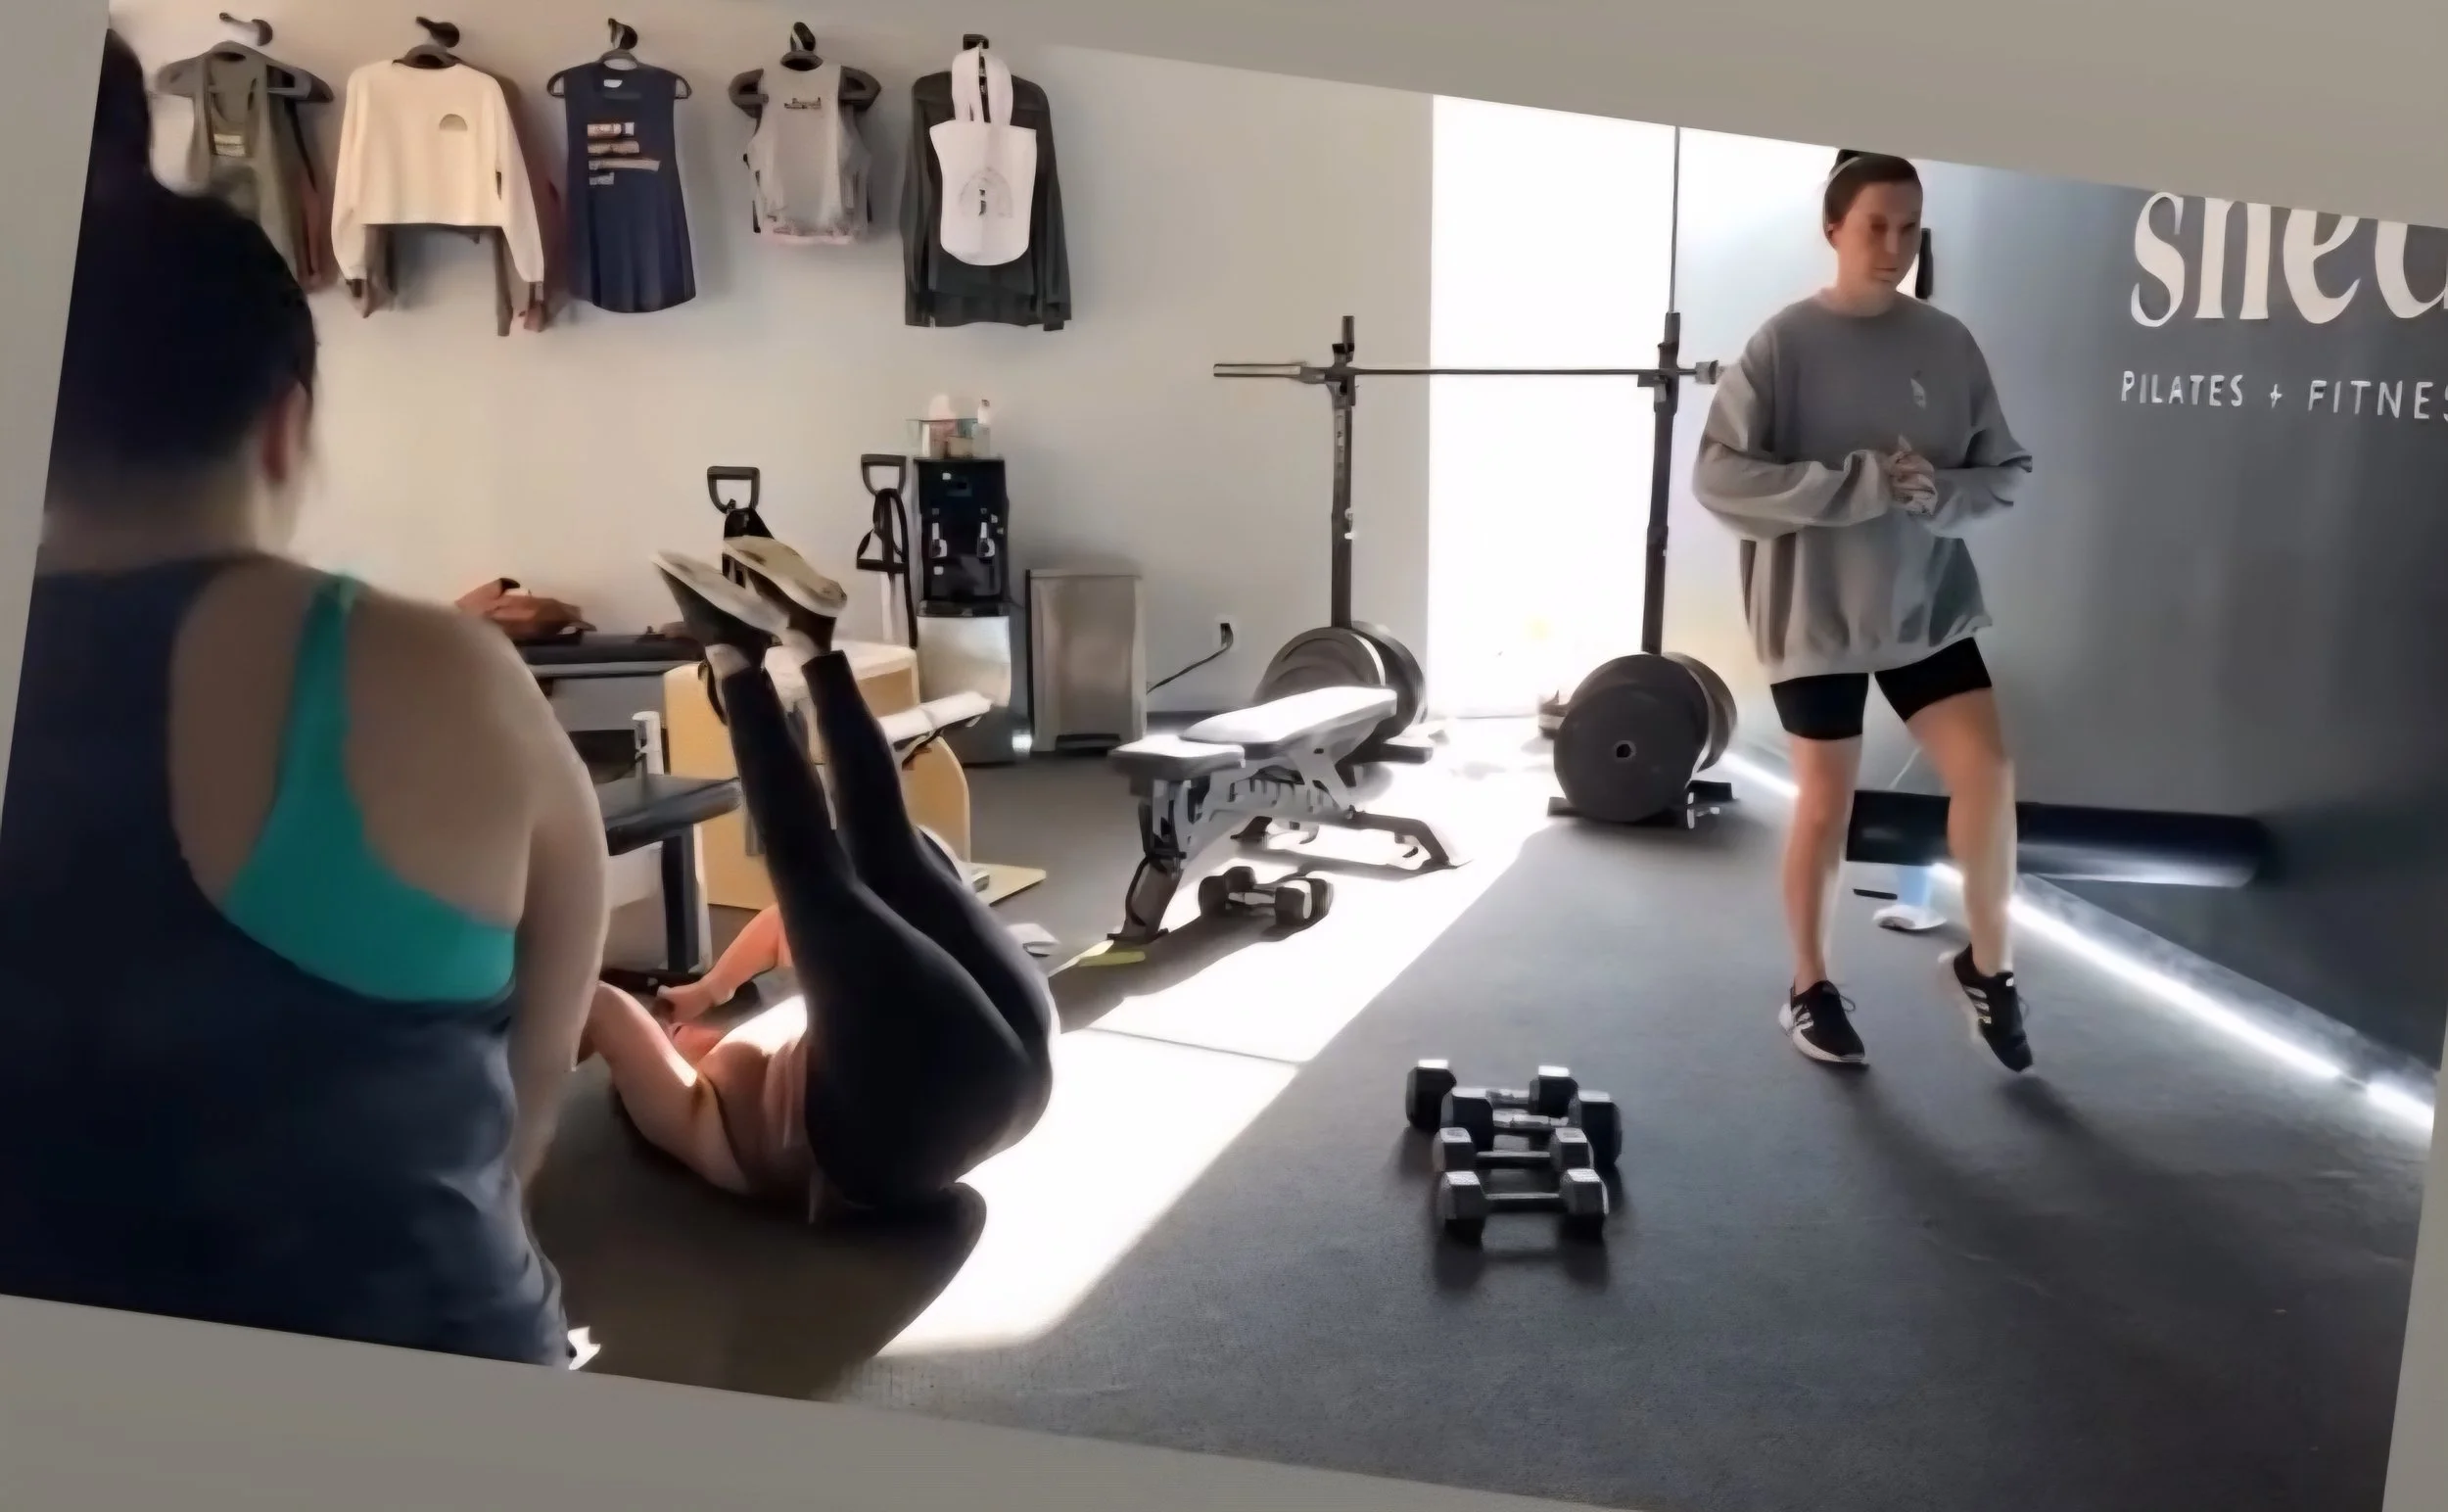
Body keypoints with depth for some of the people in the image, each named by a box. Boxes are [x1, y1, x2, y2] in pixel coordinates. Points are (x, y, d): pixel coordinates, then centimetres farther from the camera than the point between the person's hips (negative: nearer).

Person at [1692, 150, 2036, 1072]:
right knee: (1826, 801, 7)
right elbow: (1719, 477, -16)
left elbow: (2007, 474, 5)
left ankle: (1988, 965, 17)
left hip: (1928, 602, 3)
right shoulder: (1784, 345, -9)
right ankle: (1810, 989, 26)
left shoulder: (1948, 344, 1)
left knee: (1986, 770, -7)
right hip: (1814, 611, -3)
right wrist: (1863, 483, -22)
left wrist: (1938, 494, -17)